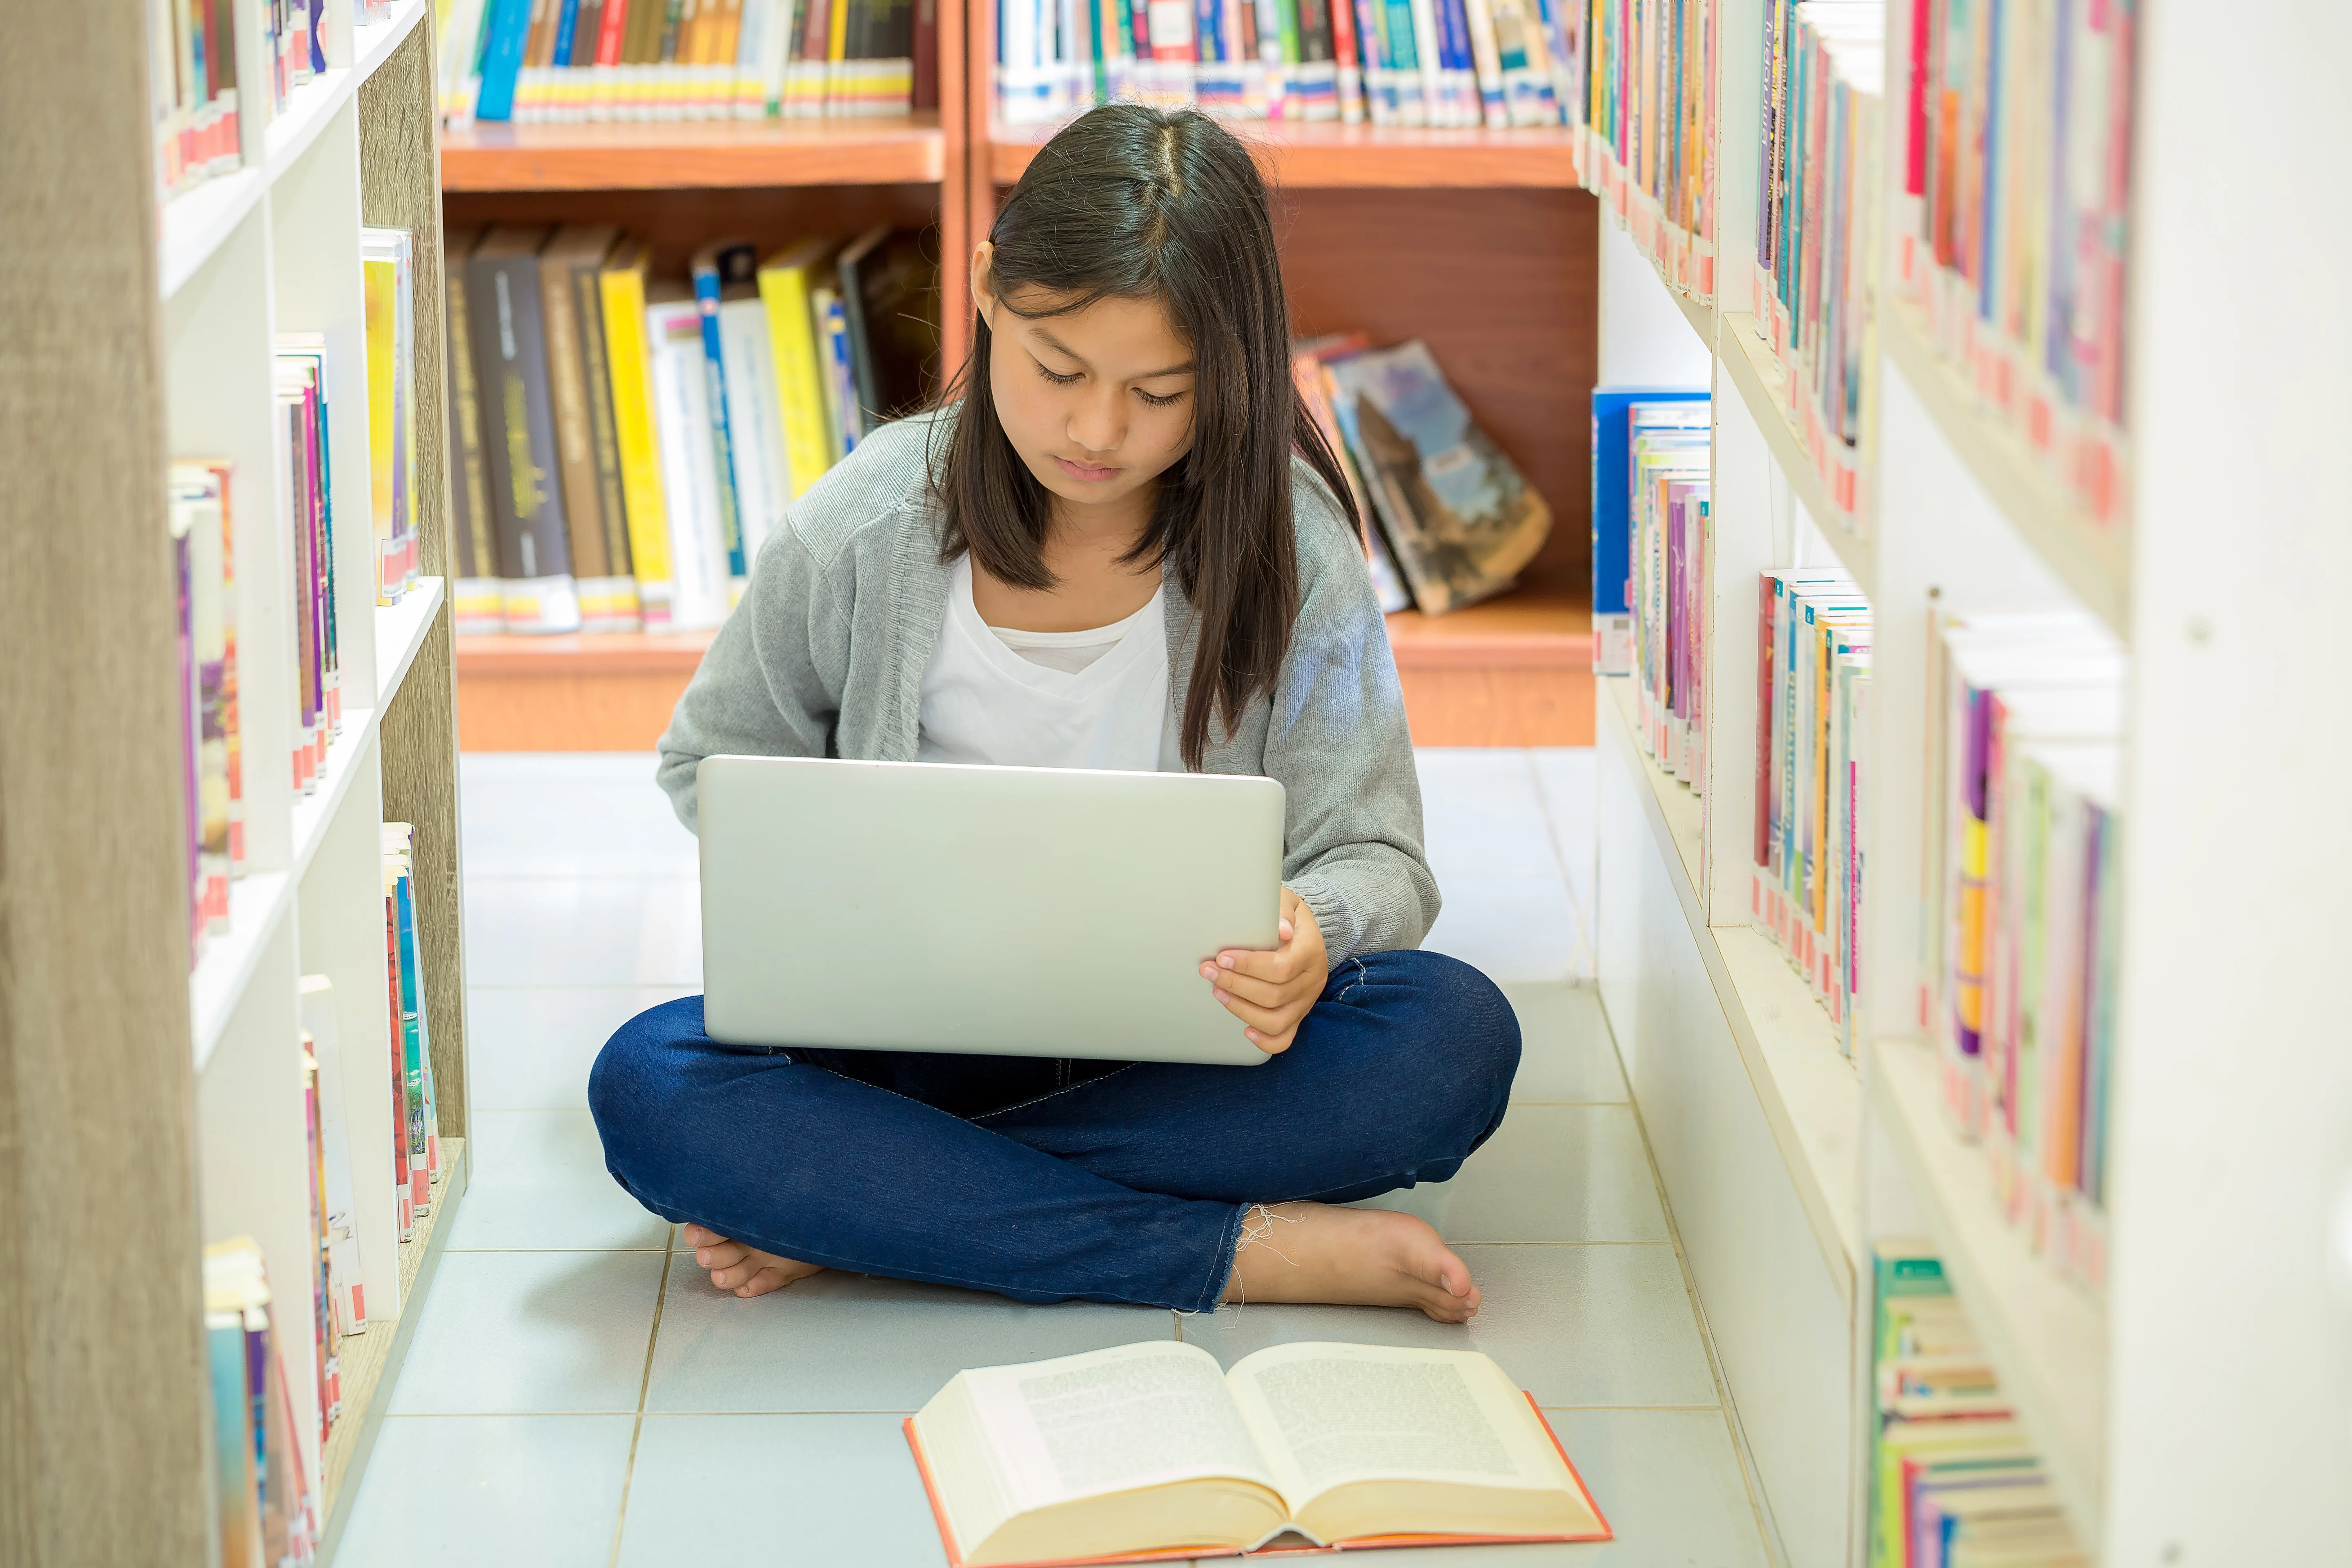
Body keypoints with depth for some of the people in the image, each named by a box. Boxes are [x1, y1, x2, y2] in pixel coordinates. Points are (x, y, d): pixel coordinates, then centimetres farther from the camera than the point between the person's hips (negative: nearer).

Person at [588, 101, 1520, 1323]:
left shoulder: (1282, 538, -8)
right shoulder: (862, 532, -7)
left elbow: (1374, 859, -6)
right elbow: (716, 763, 10)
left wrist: (1315, 930, -31)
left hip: (1186, 1054, 0)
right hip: (924, 1032, 0)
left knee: (1455, 1037, -30)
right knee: (649, 1084, -29)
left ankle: (851, 1198, -26)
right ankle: (1241, 1252, -30)